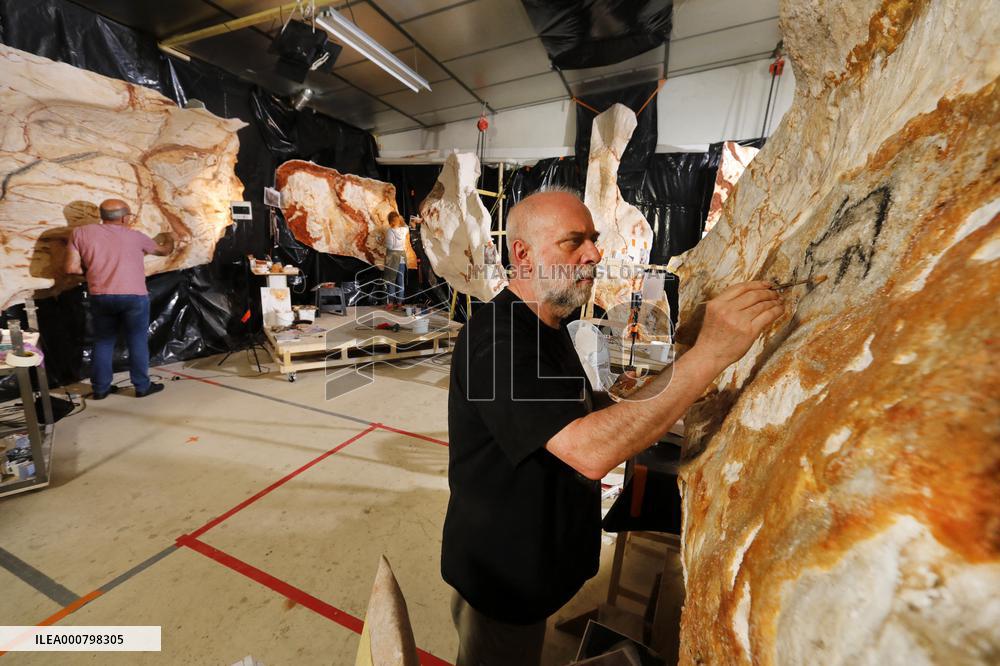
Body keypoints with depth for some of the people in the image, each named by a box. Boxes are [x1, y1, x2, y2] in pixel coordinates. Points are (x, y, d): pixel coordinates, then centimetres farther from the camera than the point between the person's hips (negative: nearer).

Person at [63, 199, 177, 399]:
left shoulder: (80, 233, 6)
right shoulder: (135, 236, 5)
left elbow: (71, 268, 2)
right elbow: (163, 251, 22)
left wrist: (90, 270, 22)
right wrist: (169, 240, 43)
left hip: (100, 297, 3)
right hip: (134, 296, -2)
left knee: (103, 342, 15)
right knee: (137, 342, 7)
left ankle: (100, 388, 23)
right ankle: (142, 386, 14)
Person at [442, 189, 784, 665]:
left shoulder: (547, 326, 3)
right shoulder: (498, 340, -30)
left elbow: (590, 414, 9)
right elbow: (591, 450, -39)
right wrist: (709, 353, -37)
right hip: (501, 576, -8)